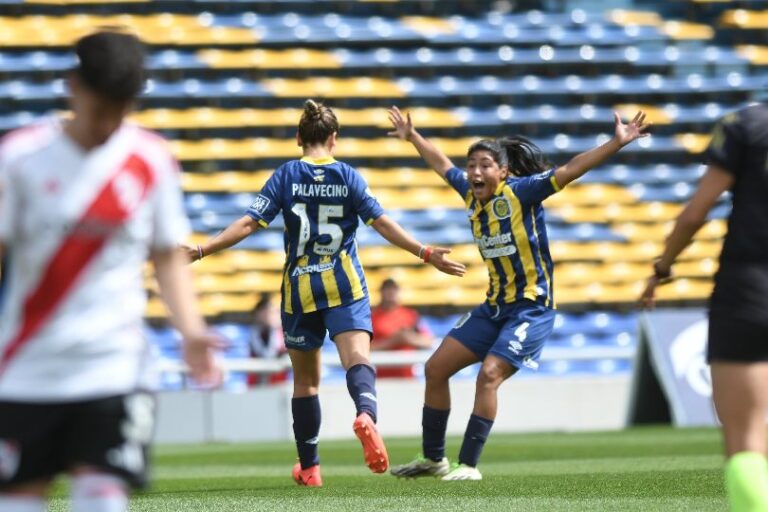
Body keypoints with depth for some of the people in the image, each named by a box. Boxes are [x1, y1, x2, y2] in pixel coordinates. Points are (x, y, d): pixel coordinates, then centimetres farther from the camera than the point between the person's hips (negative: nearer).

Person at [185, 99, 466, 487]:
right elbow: (381, 223, -4)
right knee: (357, 358, -16)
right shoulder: (348, 177, 1)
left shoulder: (286, 176, 0)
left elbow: (249, 223, -7)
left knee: (305, 379, 13)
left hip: (299, 288, 1)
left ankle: (309, 468, 20)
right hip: (344, 285, -1)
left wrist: (201, 251, -3)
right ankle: (366, 414, -49)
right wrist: (426, 254, 1)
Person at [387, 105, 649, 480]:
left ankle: (469, 465, -16)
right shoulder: (472, 194, 3)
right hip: (495, 306, 8)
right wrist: (412, 136, 34)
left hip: (531, 307, -8)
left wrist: (617, 143, -31)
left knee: (489, 374, -23)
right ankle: (432, 458, 19)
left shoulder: (520, 192, -15)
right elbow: (443, 166, 23)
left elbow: (571, 169, -23)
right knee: (436, 368, 7)